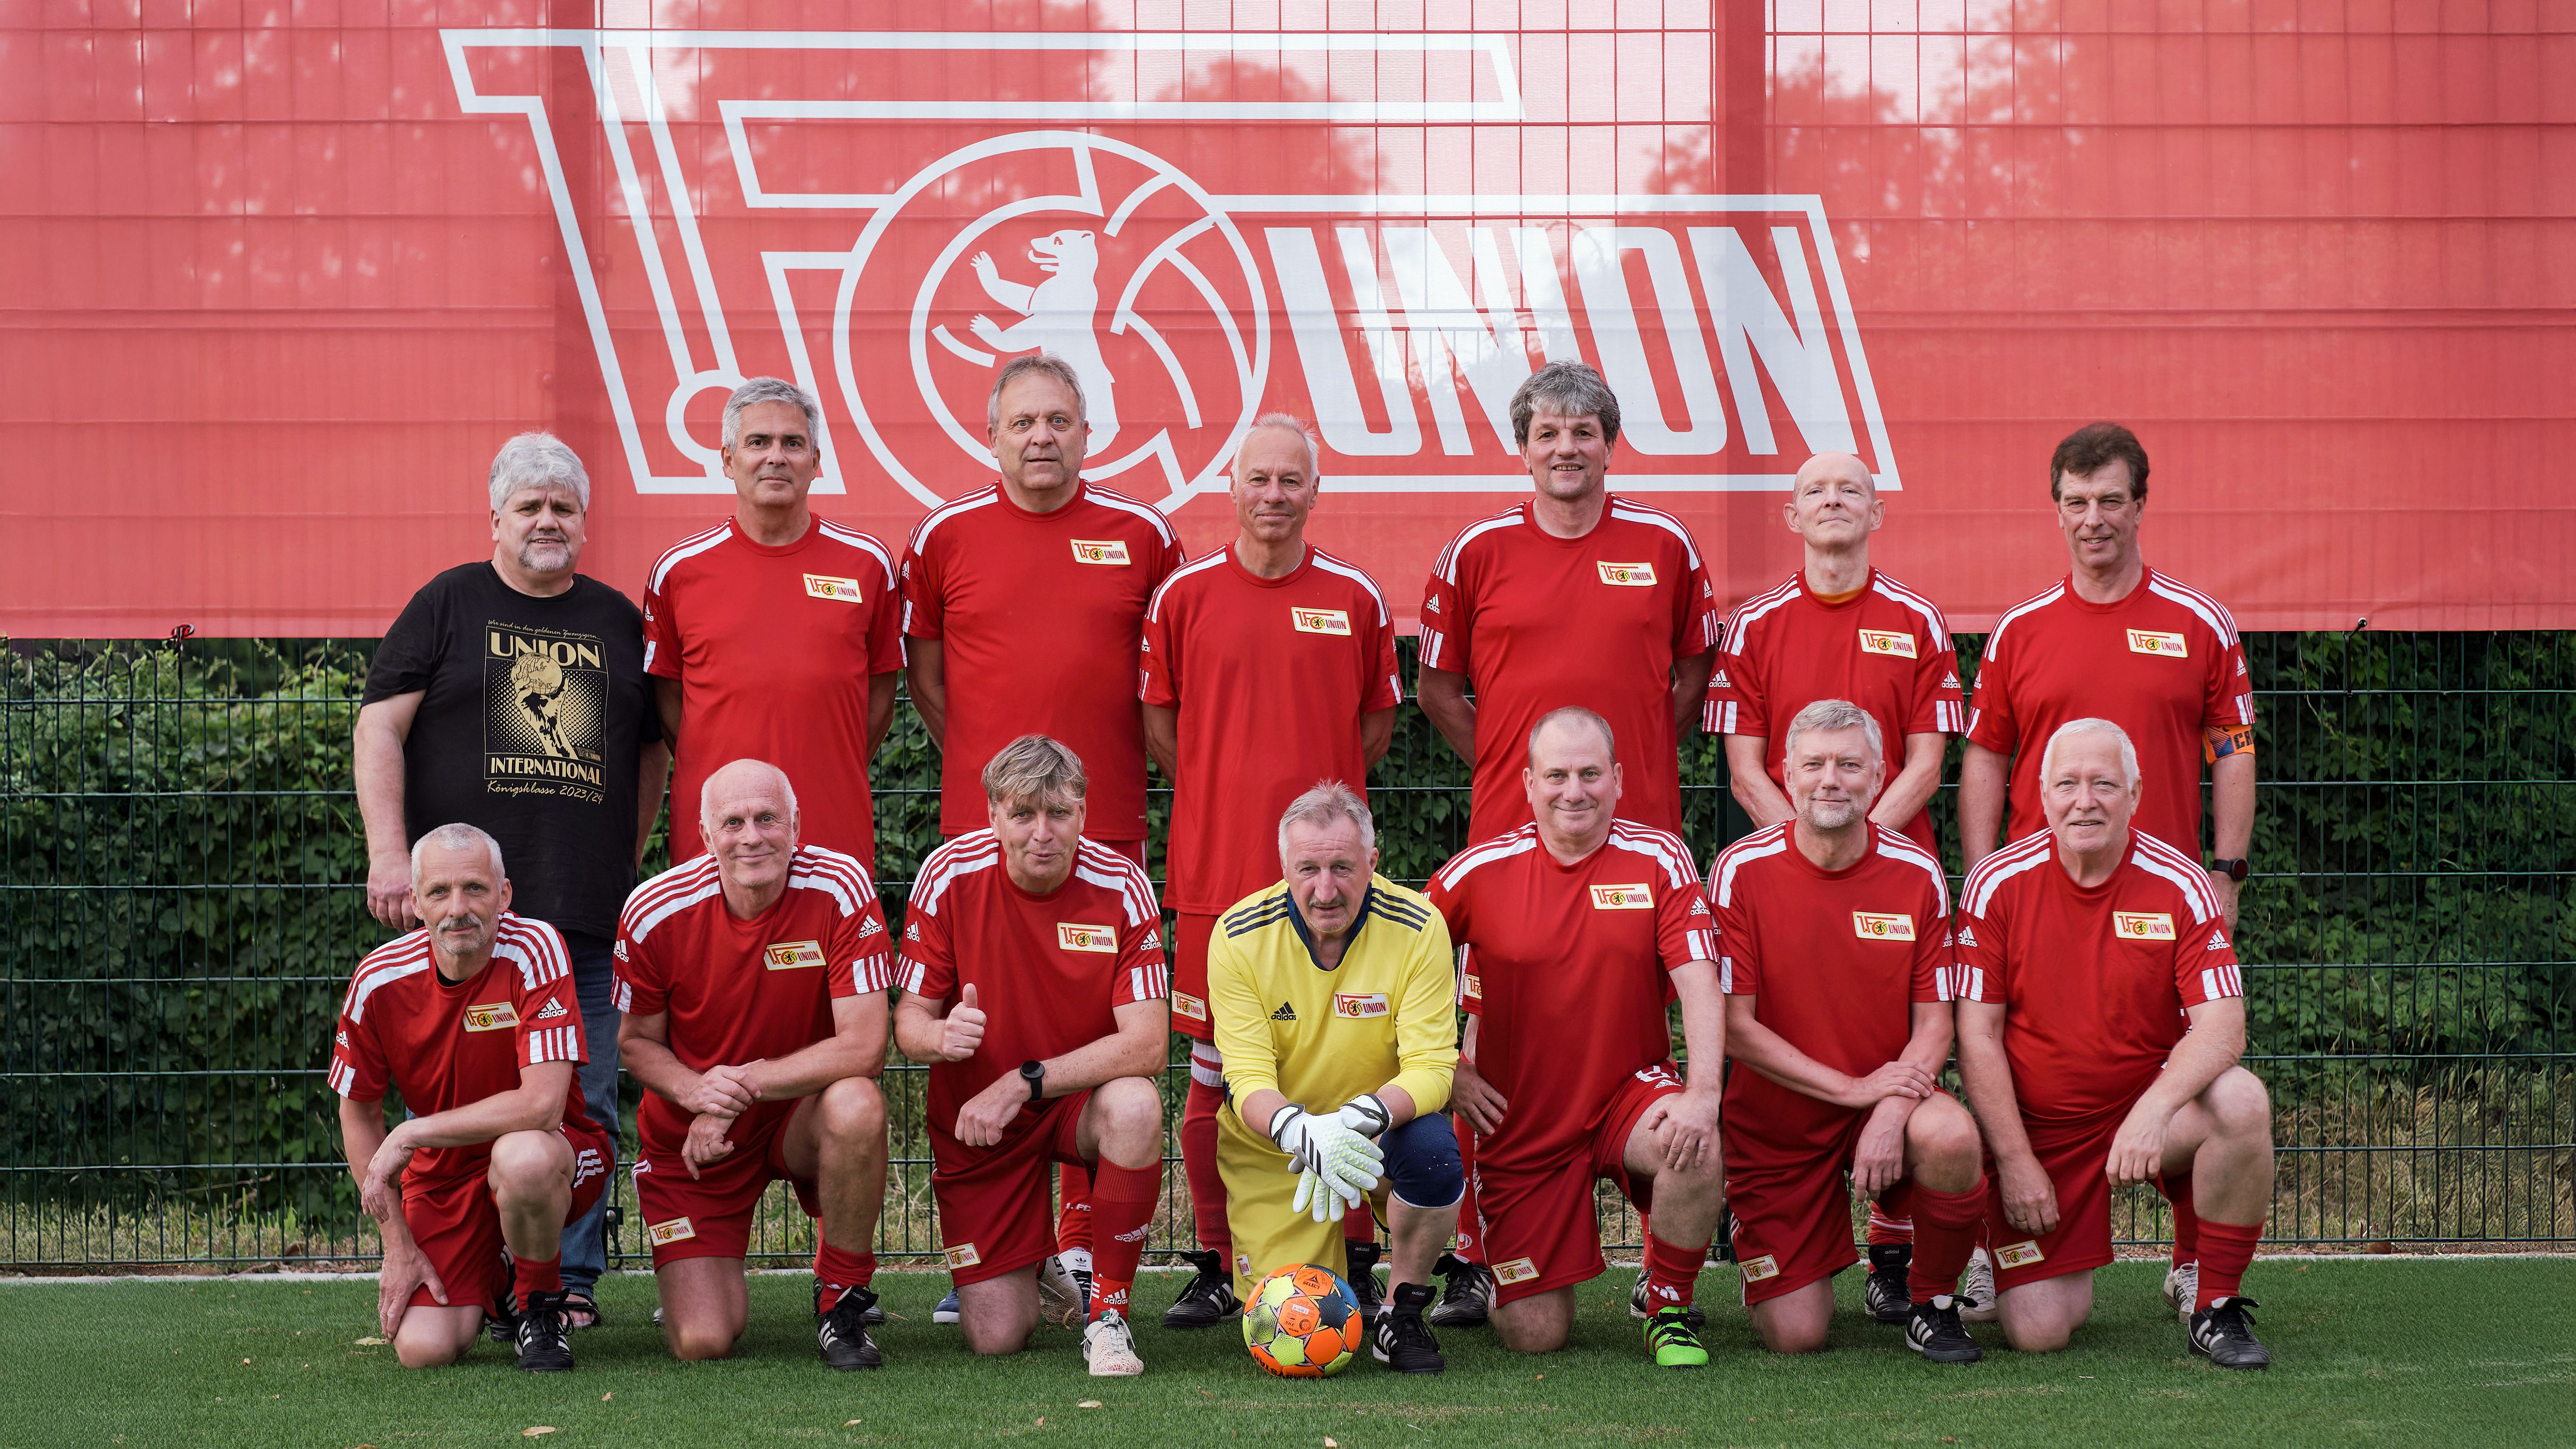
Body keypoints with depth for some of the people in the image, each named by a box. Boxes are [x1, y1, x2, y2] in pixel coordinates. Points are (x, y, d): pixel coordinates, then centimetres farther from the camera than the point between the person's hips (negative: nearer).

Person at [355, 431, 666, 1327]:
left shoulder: (618, 621, 16)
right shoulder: (448, 605, 7)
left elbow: (651, 749, 22)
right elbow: (380, 726, 1)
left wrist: (629, 860, 11)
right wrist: (390, 853, -10)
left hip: (589, 914, 3)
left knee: (584, 1108, 2)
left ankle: (572, 1277, 9)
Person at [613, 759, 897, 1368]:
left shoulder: (839, 889, -18)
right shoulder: (655, 911, -14)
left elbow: (864, 1047, -23)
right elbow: (638, 1043, -1)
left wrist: (739, 1086, -25)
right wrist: (695, 1089, -23)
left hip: (801, 1119, -1)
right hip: (689, 1137, 1)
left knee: (857, 1106, -37)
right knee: (702, 1343, -12)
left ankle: (842, 1299, -12)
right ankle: (714, 1283, 29)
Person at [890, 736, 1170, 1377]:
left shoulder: (1121, 885, -17)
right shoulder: (949, 875, -13)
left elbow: (1146, 1045, -23)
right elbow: (909, 1018, -8)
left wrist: (1024, 1082, -29)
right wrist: (940, 1037, -32)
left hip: (1080, 1101, -1)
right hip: (976, 1116, 1)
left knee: (1136, 1106, -38)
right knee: (997, 1338, -8)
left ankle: (1108, 1312, -18)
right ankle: (1041, 1269, 32)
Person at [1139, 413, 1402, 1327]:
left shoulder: (1356, 600, 6)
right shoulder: (1185, 596, 5)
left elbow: (1378, 722, 15)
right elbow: (1158, 717, 11)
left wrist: (1318, 797, 6)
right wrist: (1224, 798, 5)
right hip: (1214, 869, 0)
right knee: (1215, 1071, 3)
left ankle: (1353, 1267, 7)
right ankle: (1216, 1268, 12)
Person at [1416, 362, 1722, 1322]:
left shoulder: (1663, 547, 7)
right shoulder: (1478, 554, 5)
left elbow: (1695, 666, 19)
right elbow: (1437, 686, 13)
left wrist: (1642, 756, 8)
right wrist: (1506, 766, 5)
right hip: (1509, 829, -1)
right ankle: (1478, 1260, 3)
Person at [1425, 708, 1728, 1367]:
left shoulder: (1660, 860, -5)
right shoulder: (1478, 871, -5)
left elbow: (1699, 986, -12)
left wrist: (1703, 1092, -26)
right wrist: (1448, 1070, 2)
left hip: (1629, 1092, 0)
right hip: (1519, 1120, 0)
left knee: (1695, 1145, -36)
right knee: (1534, 1337, -6)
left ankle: (1667, 1306, -7)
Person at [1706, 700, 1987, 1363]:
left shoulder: (1918, 874, -4)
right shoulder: (1742, 871, -9)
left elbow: (1934, 1022, -3)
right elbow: (1734, 1027, -10)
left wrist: (1892, 1110, -22)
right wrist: (1853, 1087, -17)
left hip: (1886, 1099, 1)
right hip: (1776, 1123, -1)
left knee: (1950, 1135, -35)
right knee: (1796, 1338, -8)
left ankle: (1931, 1303, -6)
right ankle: (1765, 1264, 31)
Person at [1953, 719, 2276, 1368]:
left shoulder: (2179, 885, -7)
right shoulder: (1997, 884, -7)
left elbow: (2223, 1025, -15)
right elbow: (1977, 1036, -5)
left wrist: (2153, 1109, -32)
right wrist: (2015, 1161, -11)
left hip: (2149, 1103, 0)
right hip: (2035, 1129, 0)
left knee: (2241, 1102, -33)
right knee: (2037, 1332, -12)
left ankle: (2217, 1308, -13)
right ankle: (2074, 1272, 29)